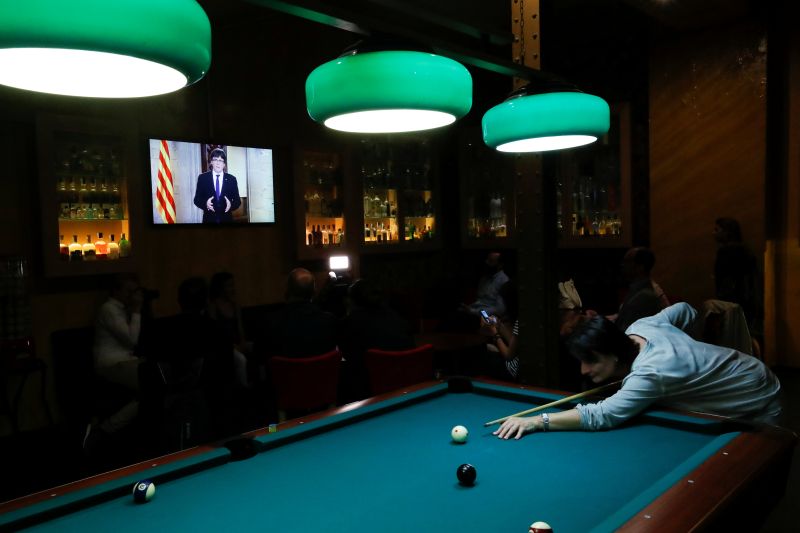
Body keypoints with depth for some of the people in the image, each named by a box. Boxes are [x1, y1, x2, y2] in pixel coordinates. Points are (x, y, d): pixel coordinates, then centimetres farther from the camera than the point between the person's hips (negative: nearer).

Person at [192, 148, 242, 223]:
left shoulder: (232, 179, 4)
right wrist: (205, 203, -18)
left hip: (227, 219, 1)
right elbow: (197, 199, 3)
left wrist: (231, 205, -17)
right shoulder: (202, 178, 3)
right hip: (209, 219, -1)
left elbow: (237, 200, 4)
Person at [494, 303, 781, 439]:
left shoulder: (650, 373, -43)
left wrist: (536, 421, -57)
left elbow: (600, 416, -54)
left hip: (755, 406, -9)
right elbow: (685, 310, 3)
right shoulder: (642, 325, -16)